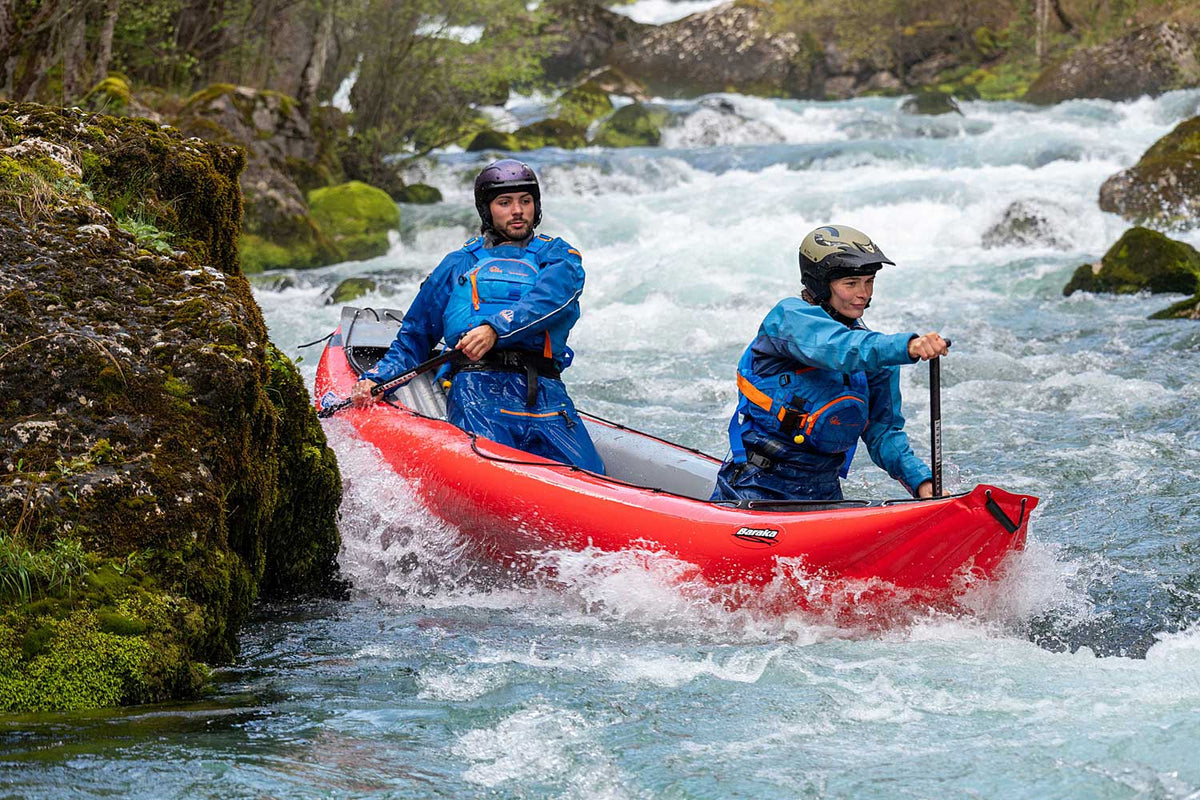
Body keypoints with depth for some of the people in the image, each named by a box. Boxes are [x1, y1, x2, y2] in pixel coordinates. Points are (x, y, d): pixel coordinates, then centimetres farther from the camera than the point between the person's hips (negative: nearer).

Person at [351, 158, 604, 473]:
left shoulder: (559, 256, 20)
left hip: (546, 394, 1)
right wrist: (375, 379, 9)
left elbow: (550, 300, -4)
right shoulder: (457, 266, 25)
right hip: (478, 387, -1)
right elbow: (414, 337, 28)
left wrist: (496, 329, -23)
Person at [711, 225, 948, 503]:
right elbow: (842, 349, -30)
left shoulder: (879, 355, 10)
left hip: (824, 492, 7)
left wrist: (921, 481, -5)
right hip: (756, 486, -7)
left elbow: (882, 431, 12)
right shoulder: (791, 316, -10)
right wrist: (908, 346, -46)